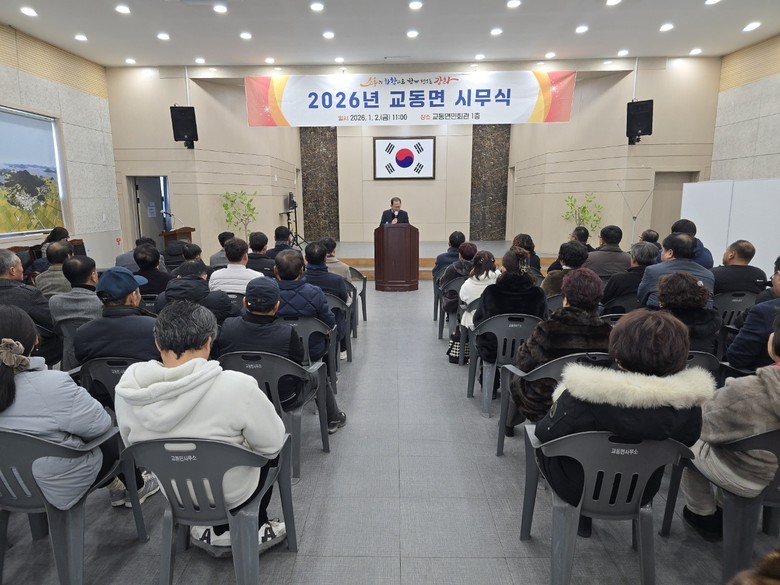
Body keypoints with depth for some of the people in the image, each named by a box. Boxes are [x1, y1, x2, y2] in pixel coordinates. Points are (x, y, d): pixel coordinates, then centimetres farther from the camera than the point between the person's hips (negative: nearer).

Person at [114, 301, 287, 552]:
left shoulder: (127, 388, -17)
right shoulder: (235, 386, -32)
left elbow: (132, 446, 0)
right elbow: (272, 442, -18)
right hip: (230, 493, -4)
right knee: (270, 449, 24)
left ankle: (212, 528, 29)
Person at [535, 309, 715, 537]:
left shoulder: (584, 398, -36)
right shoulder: (690, 407, -23)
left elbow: (545, 433, -18)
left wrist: (561, 403, 2)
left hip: (578, 491, -4)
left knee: (541, 434, 21)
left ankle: (580, 516, 34)